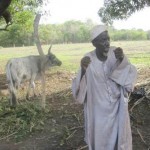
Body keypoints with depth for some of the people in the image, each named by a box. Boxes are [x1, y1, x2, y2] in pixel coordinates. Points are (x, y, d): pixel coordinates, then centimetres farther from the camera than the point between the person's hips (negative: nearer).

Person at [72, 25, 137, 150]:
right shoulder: (88, 59, -15)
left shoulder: (116, 53, -11)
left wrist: (122, 60, -35)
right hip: (98, 109, -1)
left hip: (117, 106, 2)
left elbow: (131, 75, -16)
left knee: (119, 138, 14)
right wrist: (83, 70, -35)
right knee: (99, 140, 12)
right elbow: (79, 87, -16)